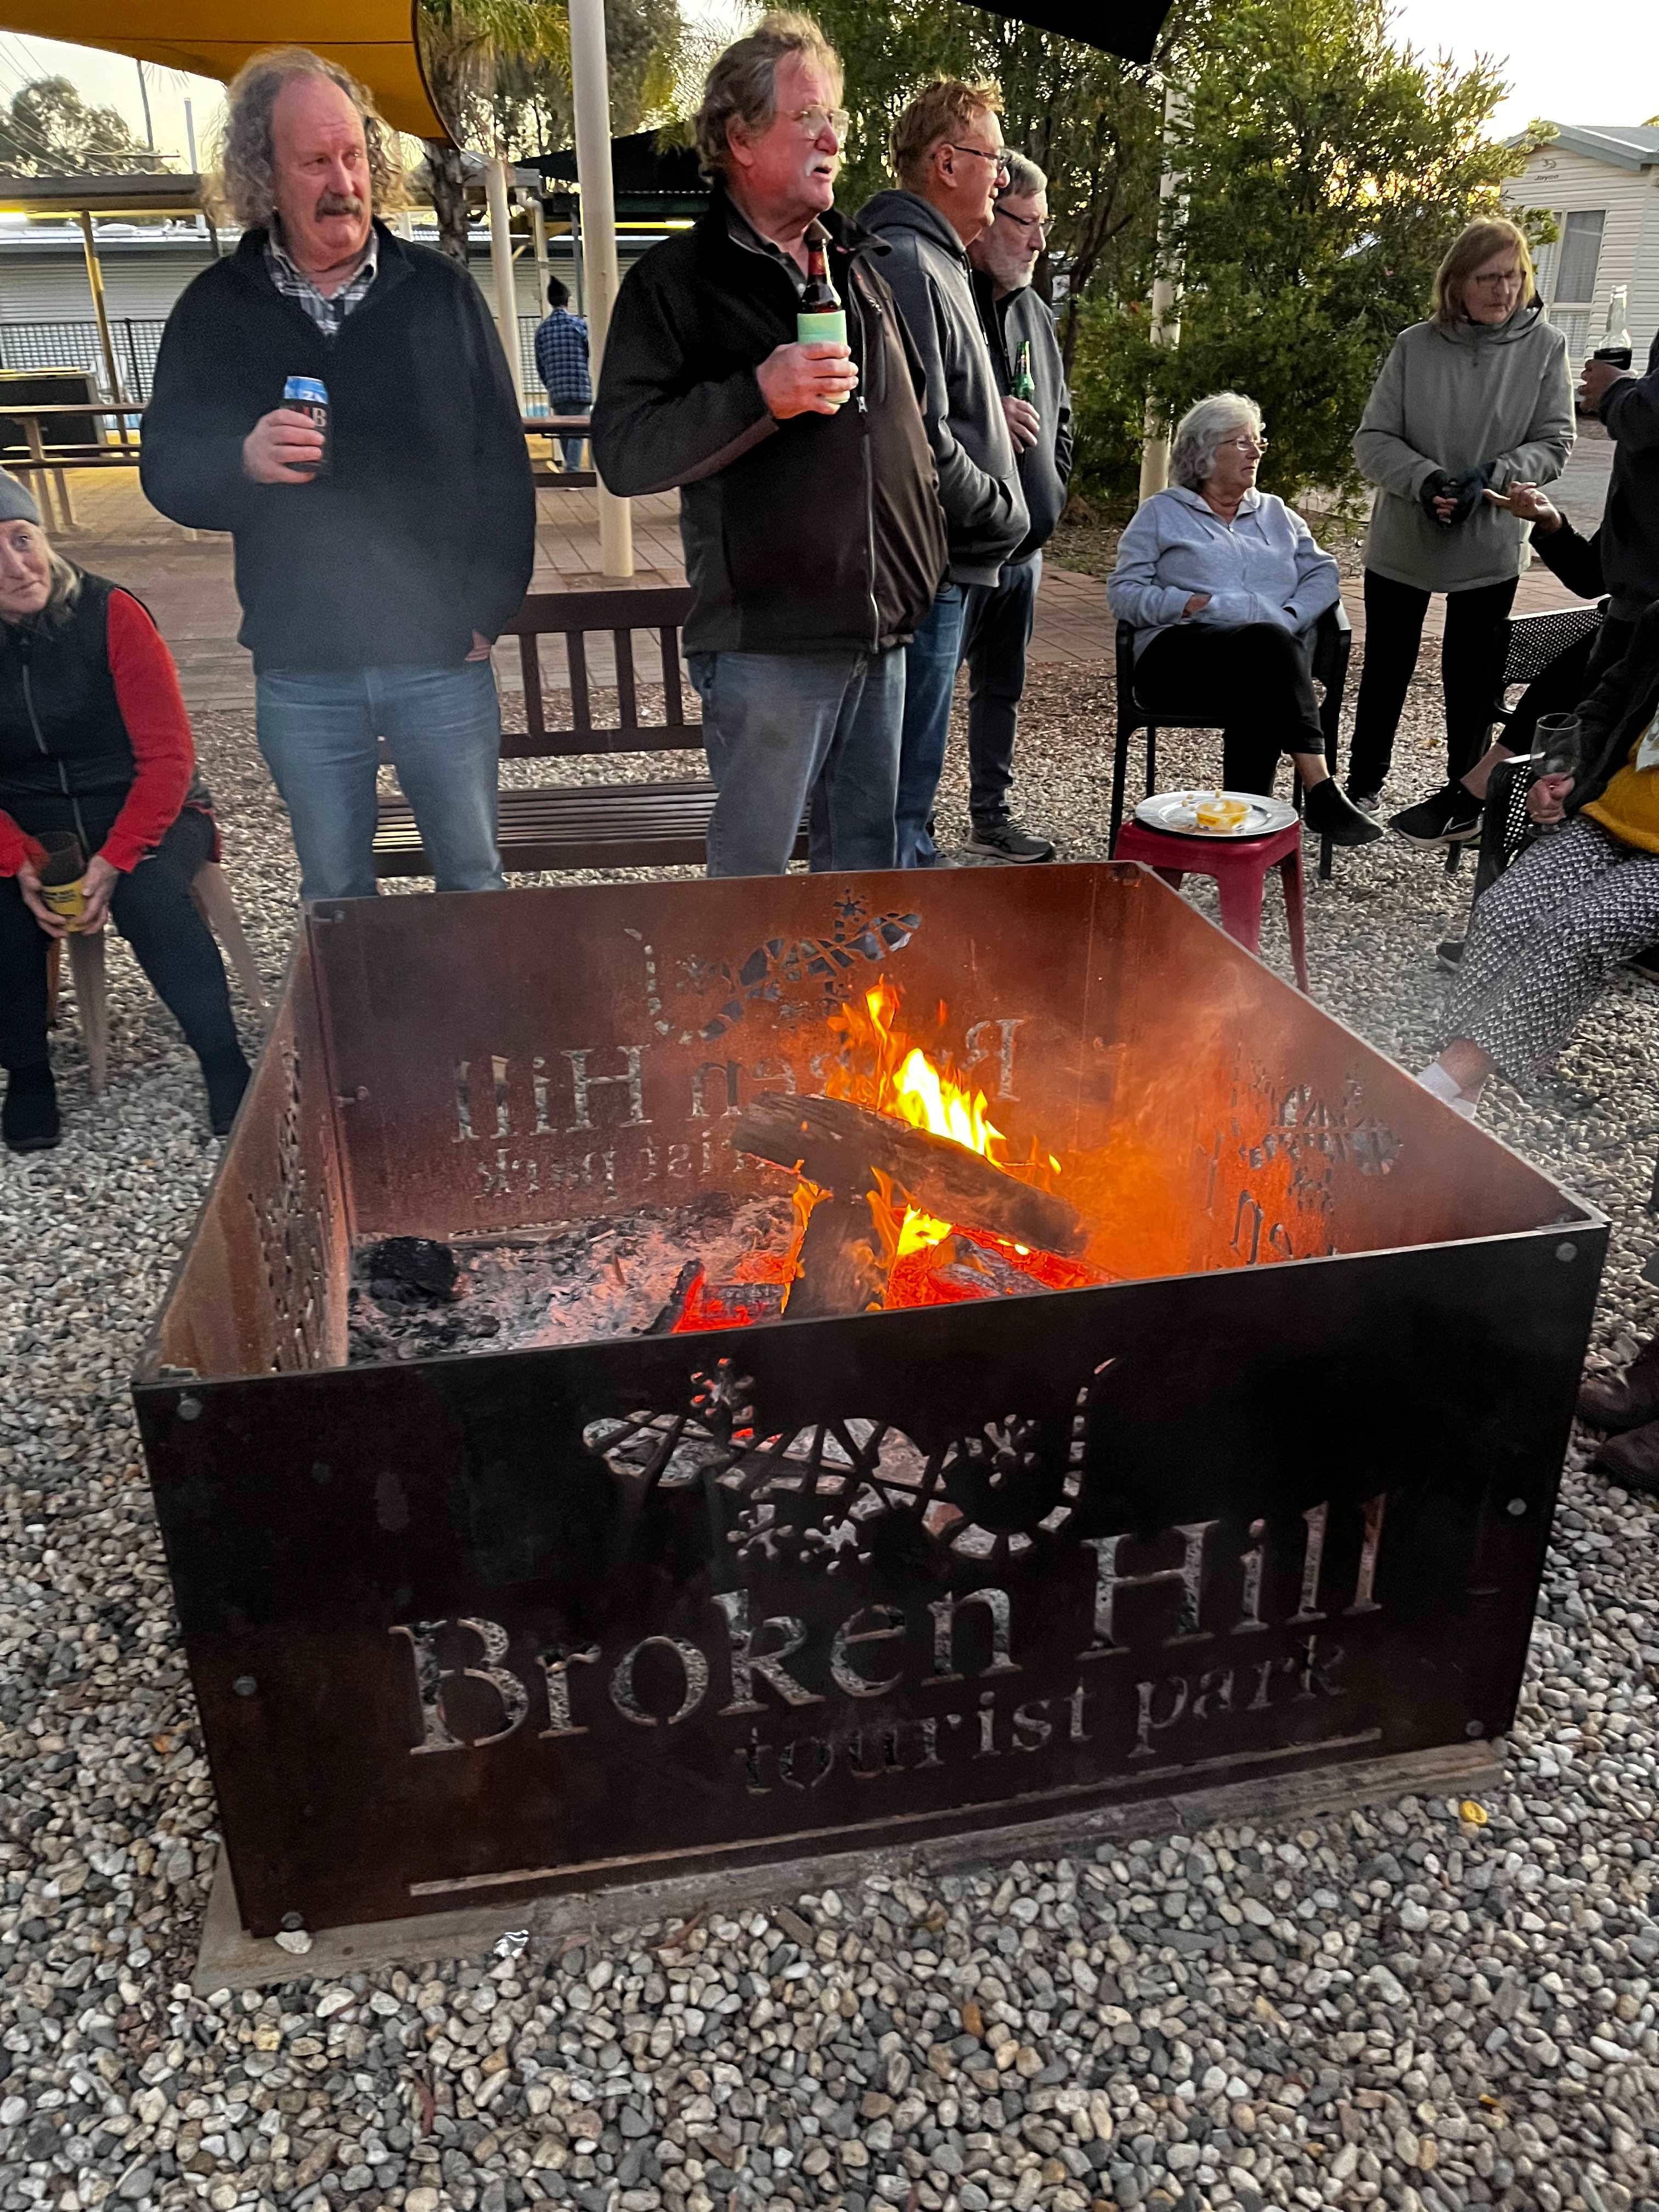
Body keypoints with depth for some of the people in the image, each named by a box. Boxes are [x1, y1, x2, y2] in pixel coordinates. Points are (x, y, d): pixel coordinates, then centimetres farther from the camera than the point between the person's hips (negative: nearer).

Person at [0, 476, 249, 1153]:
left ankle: (224, 1064, -19)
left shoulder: (109, 614, -12)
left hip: (143, 807, -2)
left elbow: (168, 755, -14)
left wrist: (115, 860, -24)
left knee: (149, 893, -33)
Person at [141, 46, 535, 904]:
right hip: (300, 669, 1)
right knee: (333, 890, 12)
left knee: (471, 875, 8)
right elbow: (165, 470, 4)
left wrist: (489, 607, -3)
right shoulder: (216, 307, 3)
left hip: (440, 651, -1)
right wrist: (242, 461, -19)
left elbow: (502, 461, 4)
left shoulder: (440, 291, 3)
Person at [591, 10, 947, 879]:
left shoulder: (857, 263, 18)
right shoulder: (677, 277, -2)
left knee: (865, 865, 13)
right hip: (767, 639, -6)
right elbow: (623, 454, -12)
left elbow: (906, 411, 29)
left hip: (880, 628, 6)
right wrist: (759, 397, -23)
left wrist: (924, 560, 21)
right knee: (753, 874, -1)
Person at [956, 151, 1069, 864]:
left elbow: (1060, 411, 28)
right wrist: (987, 417, -22)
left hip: (1024, 540, 8)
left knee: (1002, 686, 15)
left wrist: (1051, 484, 13)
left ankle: (991, 815, 27)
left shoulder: (1033, 311, 17)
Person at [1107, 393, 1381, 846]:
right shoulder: (1161, 513, 17)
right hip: (1183, 651, -3)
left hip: (1271, 653, 3)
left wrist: (1291, 616, -4)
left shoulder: (1277, 513, 29)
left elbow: (1323, 574, 18)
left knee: (1259, 691, -37)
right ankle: (1322, 793, -42)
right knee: (1267, 643, -36)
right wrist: (1189, 604, -10)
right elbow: (1123, 592, 6)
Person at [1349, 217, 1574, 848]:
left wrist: (1492, 477, -20)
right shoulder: (1415, 346, -5)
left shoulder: (1543, 347, -5)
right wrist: (1425, 479, -21)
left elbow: (1553, 444, -3)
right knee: (1386, 667, 13)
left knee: (1470, 675, 8)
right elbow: (1373, 438, -5)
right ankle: (1364, 784, 29)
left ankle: (1464, 801, 20)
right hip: (1402, 540, 1)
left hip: (1489, 547, -1)